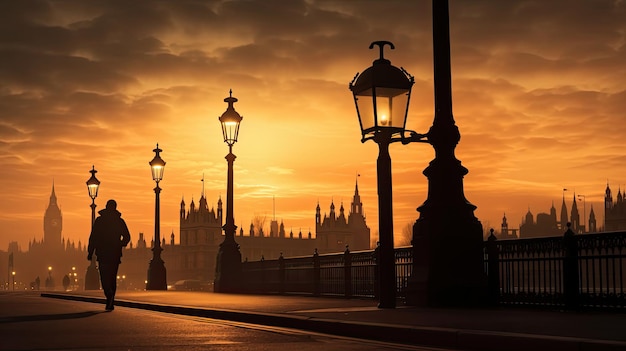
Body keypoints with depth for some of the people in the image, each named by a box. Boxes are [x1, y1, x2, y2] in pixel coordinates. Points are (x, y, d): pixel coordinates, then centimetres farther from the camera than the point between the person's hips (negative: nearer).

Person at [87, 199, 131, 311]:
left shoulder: (99, 220, 0)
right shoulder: (120, 221, 4)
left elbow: (93, 237, -3)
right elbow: (127, 237, 1)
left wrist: (90, 252, 0)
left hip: (102, 253, -2)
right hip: (115, 254, 2)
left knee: (104, 277, -1)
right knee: (112, 278, 12)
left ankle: (109, 295, -27)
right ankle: (110, 303, 12)